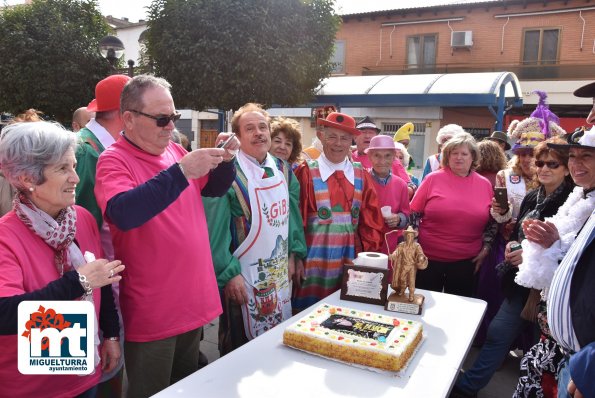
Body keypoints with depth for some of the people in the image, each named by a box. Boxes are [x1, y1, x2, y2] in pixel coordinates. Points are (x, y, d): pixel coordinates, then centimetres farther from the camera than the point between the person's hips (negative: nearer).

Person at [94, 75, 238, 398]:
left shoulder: (174, 150, 6)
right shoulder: (114, 160, -12)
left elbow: (215, 188, 18)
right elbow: (122, 214, -31)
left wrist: (225, 160, -3)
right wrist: (181, 171, -34)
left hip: (193, 299, 7)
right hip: (152, 312, -6)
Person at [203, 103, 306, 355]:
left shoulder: (283, 170, 6)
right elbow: (216, 229, -17)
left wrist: (295, 254, 6)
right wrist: (228, 273, -18)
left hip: (281, 274, 7)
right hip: (241, 277, -6)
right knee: (240, 349, 10)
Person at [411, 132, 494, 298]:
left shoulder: (485, 184, 4)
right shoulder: (433, 179, -4)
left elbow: (492, 222, 11)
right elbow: (414, 214, -1)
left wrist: (486, 249, 3)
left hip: (467, 261, 2)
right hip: (429, 258, -2)